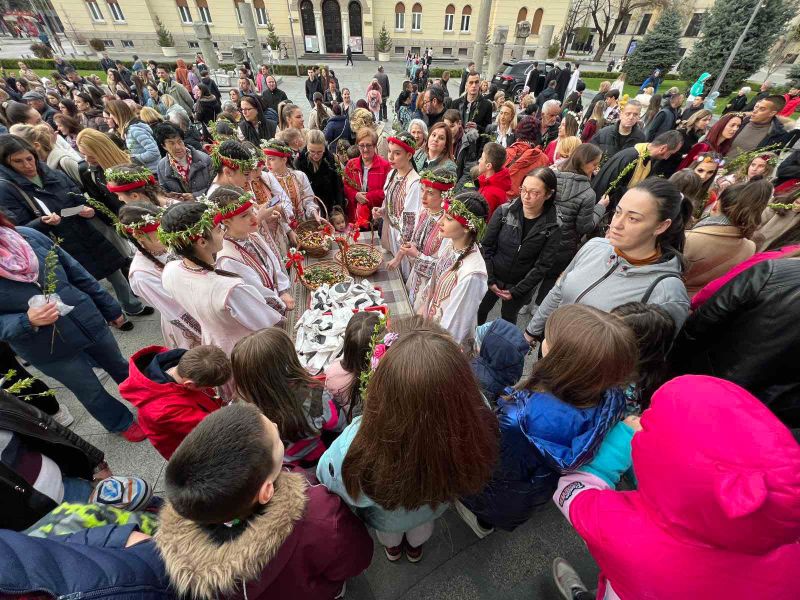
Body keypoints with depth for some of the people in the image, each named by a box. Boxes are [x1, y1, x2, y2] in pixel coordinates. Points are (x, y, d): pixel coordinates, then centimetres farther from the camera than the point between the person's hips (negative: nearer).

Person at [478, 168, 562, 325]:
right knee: (479, 313, 16)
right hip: (492, 279, 1)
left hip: (521, 285, -1)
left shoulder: (553, 227, -14)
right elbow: (486, 246, -8)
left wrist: (516, 291, -12)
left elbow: (543, 265, -11)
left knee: (508, 319, 17)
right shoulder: (504, 212, -13)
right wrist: (490, 280, -10)